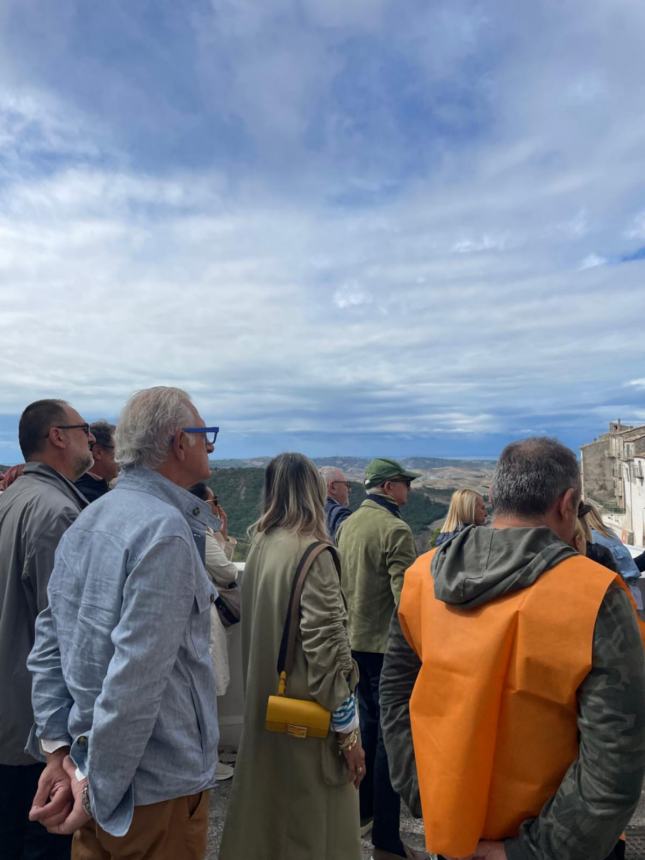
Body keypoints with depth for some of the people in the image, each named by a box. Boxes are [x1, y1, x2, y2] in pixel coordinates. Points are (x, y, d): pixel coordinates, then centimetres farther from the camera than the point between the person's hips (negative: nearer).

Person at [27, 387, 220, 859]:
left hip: (87, 759, 8)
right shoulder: (166, 529, -24)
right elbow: (137, 674, -27)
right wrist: (100, 792, -16)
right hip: (158, 784, -7)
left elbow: (48, 641, 5)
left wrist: (60, 748, 6)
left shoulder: (85, 521, 3)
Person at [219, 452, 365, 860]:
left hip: (268, 705, 7)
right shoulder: (310, 552, -22)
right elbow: (327, 650, -22)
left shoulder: (261, 546, 0)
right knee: (311, 824, 11)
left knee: (267, 807, 23)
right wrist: (348, 731, -12)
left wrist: (264, 694, 19)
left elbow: (256, 627, 8)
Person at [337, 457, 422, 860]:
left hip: (355, 641, 8)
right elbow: (405, 596, -22)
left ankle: (363, 812, 38)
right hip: (387, 645, -8)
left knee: (369, 725, 22)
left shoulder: (348, 524, 5)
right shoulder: (395, 530, -20)